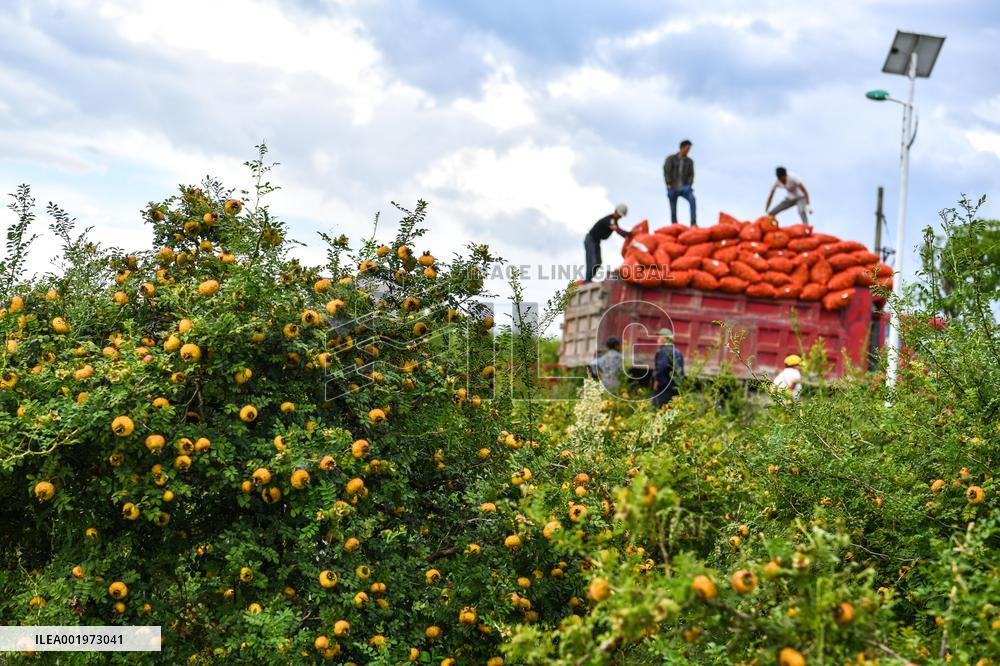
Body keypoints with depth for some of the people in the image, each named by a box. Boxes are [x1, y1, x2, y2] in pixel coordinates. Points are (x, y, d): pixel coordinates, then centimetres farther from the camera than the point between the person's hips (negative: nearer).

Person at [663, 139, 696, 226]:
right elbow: (666, 172, -5)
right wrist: (669, 186, -15)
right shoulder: (671, 159, 3)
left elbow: (691, 175, 6)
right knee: (673, 210, -3)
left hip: (684, 188, 1)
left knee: (692, 199, -27)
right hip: (673, 189, -1)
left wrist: (688, 185, -13)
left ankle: (693, 223, -32)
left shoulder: (689, 161, 9)